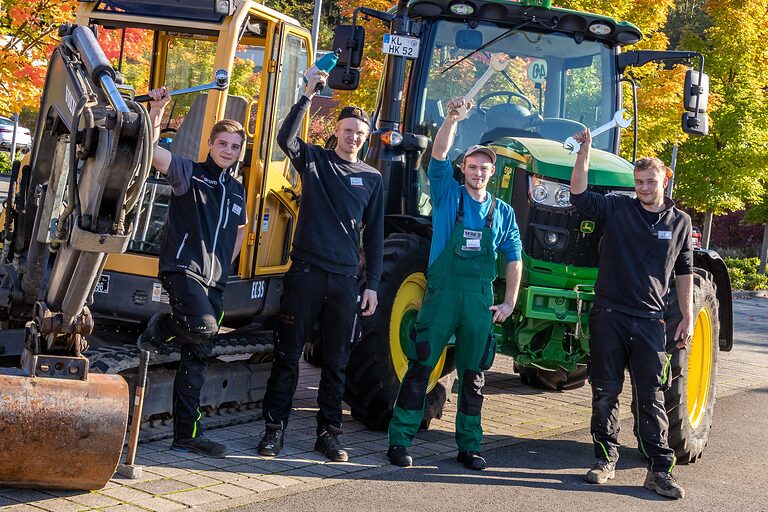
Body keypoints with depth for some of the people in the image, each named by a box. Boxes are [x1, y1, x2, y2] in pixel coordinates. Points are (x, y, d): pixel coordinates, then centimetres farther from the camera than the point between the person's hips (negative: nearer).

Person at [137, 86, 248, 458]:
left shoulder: (237, 191, 15)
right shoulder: (190, 174, -2)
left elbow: (240, 229, 31)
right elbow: (153, 152, -19)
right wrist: (156, 114, -30)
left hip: (214, 280, 6)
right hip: (183, 269, -6)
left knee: (196, 359, 7)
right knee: (204, 326, -31)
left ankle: (187, 435, 12)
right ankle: (159, 330, 3)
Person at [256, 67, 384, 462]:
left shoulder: (372, 178, 11)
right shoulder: (314, 160, 6)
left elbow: (374, 236, 11)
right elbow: (285, 138, -16)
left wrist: (372, 285, 5)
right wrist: (308, 94, -22)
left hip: (345, 281, 2)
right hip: (305, 272, -2)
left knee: (336, 362, 8)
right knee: (288, 355, 2)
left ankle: (328, 432, 17)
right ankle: (275, 428, 11)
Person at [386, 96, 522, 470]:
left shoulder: (502, 212, 11)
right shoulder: (447, 195, 4)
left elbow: (513, 258, 13)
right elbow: (438, 156, -11)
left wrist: (509, 302, 6)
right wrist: (452, 118, -23)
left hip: (480, 299, 3)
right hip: (442, 293, -3)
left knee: (473, 375, 9)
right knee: (421, 366, -3)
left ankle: (469, 446, 19)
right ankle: (399, 441, 3)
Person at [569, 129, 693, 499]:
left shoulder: (679, 222, 9)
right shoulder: (616, 208, 4)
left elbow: (684, 272, 14)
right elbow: (579, 196, -10)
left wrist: (688, 317, 10)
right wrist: (584, 153, -20)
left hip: (649, 319, 0)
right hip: (609, 315, 0)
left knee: (651, 396, 0)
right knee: (605, 392, 6)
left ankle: (659, 469, 3)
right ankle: (605, 458, 17)